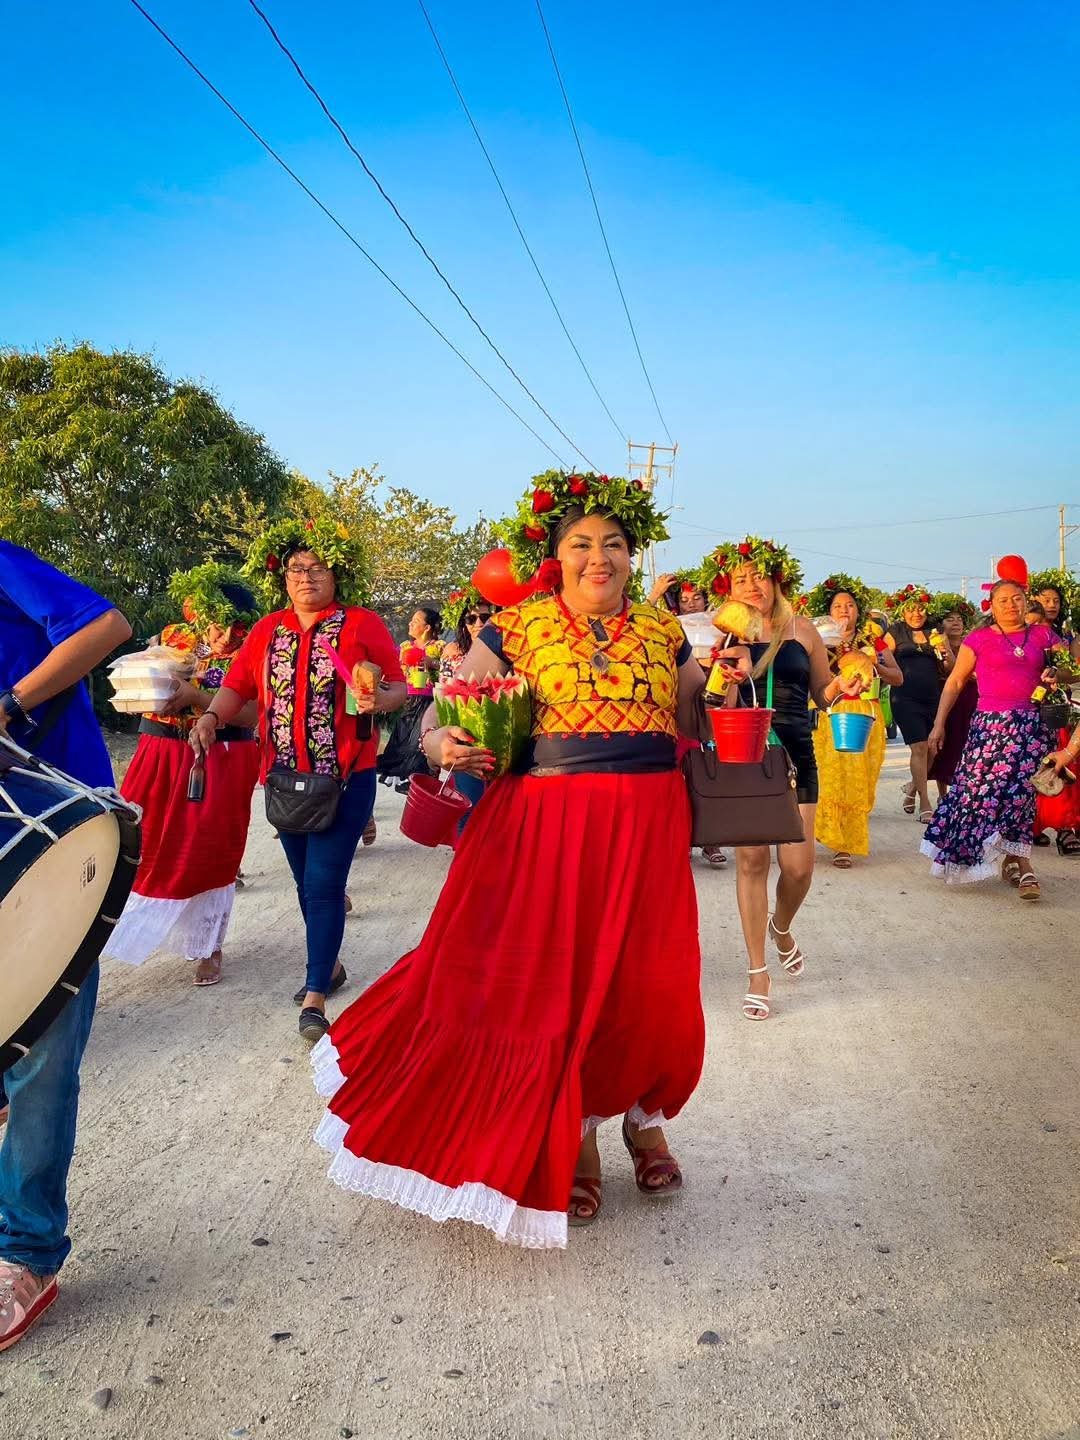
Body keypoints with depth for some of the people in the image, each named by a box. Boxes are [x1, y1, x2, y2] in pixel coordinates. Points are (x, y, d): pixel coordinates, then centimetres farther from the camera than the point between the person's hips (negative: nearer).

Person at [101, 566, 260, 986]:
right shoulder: (172, 637, 7)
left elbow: (250, 715, -19)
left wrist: (195, 696, -26)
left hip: (218, 763, -5)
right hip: (161, 757, 5)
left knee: (207, 855, 1)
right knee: (152, 847, 6)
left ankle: (209, 949, 17)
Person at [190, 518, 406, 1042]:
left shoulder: (362, 624, -2)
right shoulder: (267, 631, 10)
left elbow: (399, 688, -3)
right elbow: (237, 687, 7)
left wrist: (379, 699, -25)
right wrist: (211, 717, -12)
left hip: (346, 778, -5)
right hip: (286, 778, 5)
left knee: (323, 884, -9)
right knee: (306, 882, 16)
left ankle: (315, 998, -3)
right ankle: (328, 964, 36)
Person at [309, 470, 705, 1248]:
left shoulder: (664, 632, 10)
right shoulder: (516, 627, 1)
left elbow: (694, 724, 22)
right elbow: (439, 718, -1)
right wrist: (444, 744, -21)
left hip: (648, 828, 2)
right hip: (546, 825, -2)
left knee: (648, 985, 5)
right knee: (552, 979, 4)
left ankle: (642, 1113, 34)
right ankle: (571, 1139, 26)